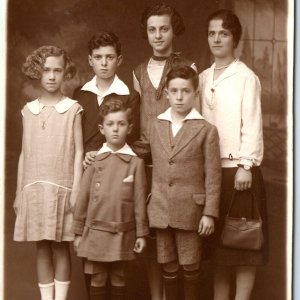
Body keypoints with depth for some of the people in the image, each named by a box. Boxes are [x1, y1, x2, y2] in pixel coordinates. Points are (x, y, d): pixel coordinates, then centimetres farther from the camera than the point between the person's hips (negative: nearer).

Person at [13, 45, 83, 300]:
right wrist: (19, 193, 9)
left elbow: (78, 152, -2)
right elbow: (25, 153, 11)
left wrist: (76, 191, -9)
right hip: (34, 188, 3)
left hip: (62, 188, -3)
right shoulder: (29, 111, 9)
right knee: (42, 247, 7)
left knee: (61, 247, 2)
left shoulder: (72, 109, -2)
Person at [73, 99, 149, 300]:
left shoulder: (136, 163, -4)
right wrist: (79, 232, 5)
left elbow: (140, 201, -2)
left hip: (122, 233, -1)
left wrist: (141, 233, 0)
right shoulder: (94, 161, -1)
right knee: (97, 279, 9)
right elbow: (83, 198, 3)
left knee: (118, 278, 12)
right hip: (96, 232, 1)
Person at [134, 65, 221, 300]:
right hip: (161, 209, 3)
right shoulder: (155, 126, 7)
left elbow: (213, 175, -5)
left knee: (190, 267, 7)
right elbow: (140, 150, 22)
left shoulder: (206, 130, -4)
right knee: (168, 267, 12)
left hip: (190, 210, -3)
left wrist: (210, 213, -8)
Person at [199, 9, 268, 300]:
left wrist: (245, 166, -14)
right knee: (217, 241, 11)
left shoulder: (246, 77, -5)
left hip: (238, 169, -5)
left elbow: (252, 125, -8)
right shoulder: (203, 78, 12)